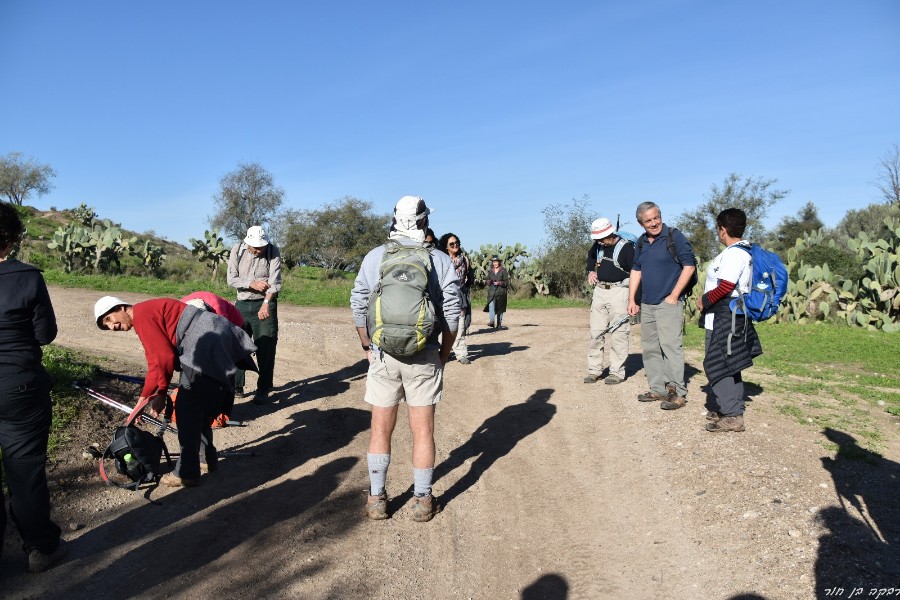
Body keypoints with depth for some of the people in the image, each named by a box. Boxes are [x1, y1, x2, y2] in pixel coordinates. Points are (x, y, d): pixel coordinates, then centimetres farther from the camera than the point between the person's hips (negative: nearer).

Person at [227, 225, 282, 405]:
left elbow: (274, 281, -16)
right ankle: (236, 384, 22)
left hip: (265, 304, -3)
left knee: (266, 348, -4)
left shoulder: (273, 252, -8)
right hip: (242, 304, 3)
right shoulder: (237, 250, -1)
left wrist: (266, 304, -27)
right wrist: (252, 284, -18)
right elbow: (231, 279, -2)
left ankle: (263, 390, 3)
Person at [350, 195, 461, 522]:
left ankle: (377, 499, 22)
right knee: (423, 431, 9)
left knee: (381, 430, 13)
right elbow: (452, 313, -5)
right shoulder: (441, 260, -2)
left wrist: (368, 347, 11)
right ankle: (422, 501, 19)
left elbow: (358, 306, -1)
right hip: (424, 358, -1)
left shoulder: (374, 257, 0)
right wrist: (443, 354, 7)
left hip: (383, 355, 1)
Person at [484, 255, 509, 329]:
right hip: (491, 292, 2)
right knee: (491, 306, -18)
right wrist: (488, 282, -4)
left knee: (500, 309, 4)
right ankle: (491, 321, -28)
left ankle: (499, 324, 13)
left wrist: (499, 283, -16)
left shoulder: (503, 271, 2)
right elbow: (487, 281, 19)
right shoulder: (490, 271, 14)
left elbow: (506, 282, 0)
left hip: (501, 292, -2)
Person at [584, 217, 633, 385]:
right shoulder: (598, 245, 7)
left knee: (618, 334, -5)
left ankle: (617, 372, 4)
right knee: (596, 333, 6)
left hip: (619, 291, -6)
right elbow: (591, 256, 31)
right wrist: (591, 271, 12)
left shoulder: (626, 247, -13)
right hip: (599, 291, 6)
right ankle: (594, 370, 14)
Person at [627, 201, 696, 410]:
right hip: (646, 304, 7)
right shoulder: (641, 242, 13)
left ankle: (678, 392, -4)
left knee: (670, 346, -11)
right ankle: (658, 389, 19)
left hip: (668, 303, -7)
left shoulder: (674, 236, -7)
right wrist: (631, 300, 11)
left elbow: (689, 265, -10)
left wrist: (674, 296, -13)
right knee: (650, 349, 10)